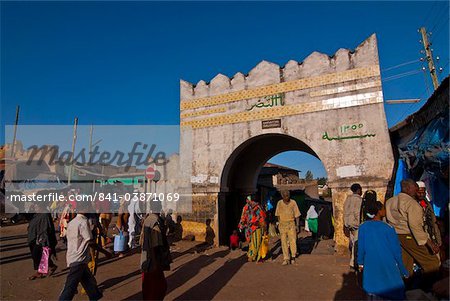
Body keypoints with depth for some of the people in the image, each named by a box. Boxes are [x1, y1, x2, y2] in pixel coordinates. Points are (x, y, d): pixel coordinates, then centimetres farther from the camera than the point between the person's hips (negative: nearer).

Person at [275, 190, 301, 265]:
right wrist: (279, 224, 6)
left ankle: (293, 256, 23)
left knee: (293, 241, 0)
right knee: (284, 242, 0)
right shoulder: (279, 203, 0)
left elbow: (297, 215, 2)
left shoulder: (293, 203, -3)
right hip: (282, 224, 1)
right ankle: (286, 259, 9)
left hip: (291, 224, -1)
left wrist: (297, 226, -1)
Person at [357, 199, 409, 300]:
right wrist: (404, 272, 3)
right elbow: (397, 251, -8)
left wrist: (360, 263, 15)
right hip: (388, 268, -3)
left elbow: (360, 247, 0)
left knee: (373, 294, 17)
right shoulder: (389, 229, -16)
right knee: (395, 293, 13)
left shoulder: (363, 227, -8)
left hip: (371, 268, 3)